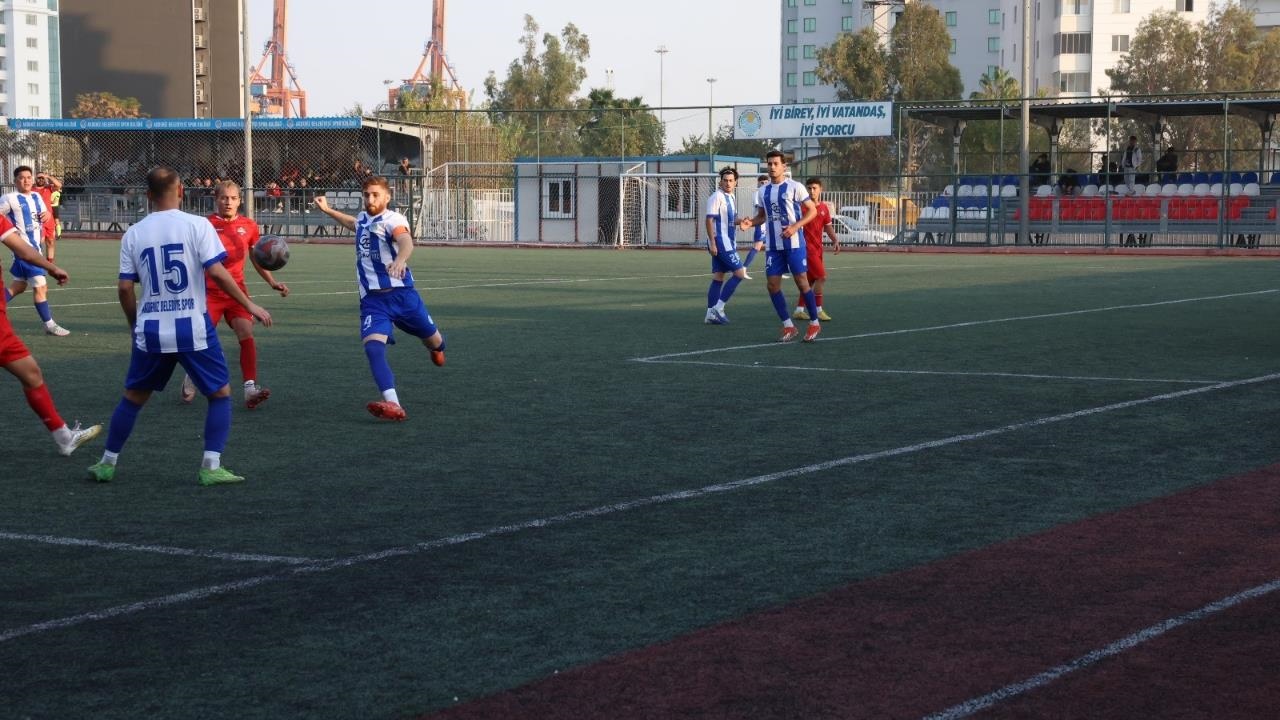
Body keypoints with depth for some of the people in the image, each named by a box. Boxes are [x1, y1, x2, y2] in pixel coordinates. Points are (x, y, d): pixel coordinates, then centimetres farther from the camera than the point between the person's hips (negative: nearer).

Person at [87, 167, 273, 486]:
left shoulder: (133, 234, 4)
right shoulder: (197, 225, -5)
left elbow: (125, 288, 3)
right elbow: (216, 272, -13)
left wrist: (135, 325, 19)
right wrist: (250, 306, -5)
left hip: (151, 331, 3)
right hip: (193, 328, -3)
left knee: (133, 397, 19)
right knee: (220, 393, 11)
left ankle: (107, 464, 24)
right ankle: (210, 466, 0)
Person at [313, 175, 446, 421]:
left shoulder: (392, 220, -11)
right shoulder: (363, 219, 13)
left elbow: (406, 241, -35)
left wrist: (401, 259, -57)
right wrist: (328, 210, 47)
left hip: (401, 293, -4)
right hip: (372, 299, 5)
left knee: (433, 340, 14)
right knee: (373, 347, -22)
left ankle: (436, 346, 56)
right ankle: (393, 405, -34)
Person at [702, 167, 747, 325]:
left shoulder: (730, 197, 16)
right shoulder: (717, 197, -12)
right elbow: (709, 220, -16)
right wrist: (712, 243, -21)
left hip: (728, 243, 9)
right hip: (720, 243, -9)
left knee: (718, 277, 8)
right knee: (740, 273, -11)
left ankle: (711, 314, 9)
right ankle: (718, 307, -9)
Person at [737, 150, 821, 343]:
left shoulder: (794, 187, -6)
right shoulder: (764, 191, 10)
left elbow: (812, 210, -5)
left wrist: (795, 226, -18)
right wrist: (750, 223, -3)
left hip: (793, 243, -5)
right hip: (772, 245, 5)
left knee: (801, 282, -3)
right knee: (772, 284, -1)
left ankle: (814, 323, 11)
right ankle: (788, 327, 8)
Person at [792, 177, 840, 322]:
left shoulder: (824, 208, 9)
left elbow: (828, 226, 16)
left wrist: (835, 240, 5)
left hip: (818, 248, 7)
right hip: (806, 247, -7)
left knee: (811, 279, 10)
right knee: (821, 276, -14)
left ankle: (799, 310, 18)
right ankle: (818, 310, -8)